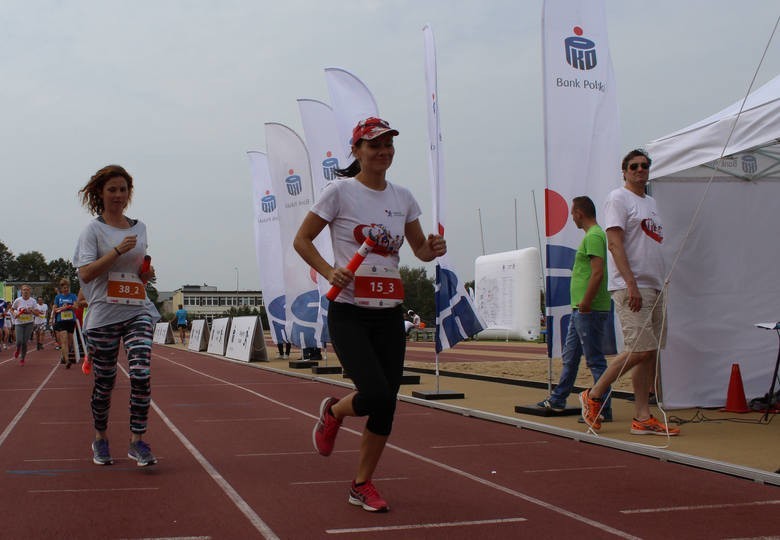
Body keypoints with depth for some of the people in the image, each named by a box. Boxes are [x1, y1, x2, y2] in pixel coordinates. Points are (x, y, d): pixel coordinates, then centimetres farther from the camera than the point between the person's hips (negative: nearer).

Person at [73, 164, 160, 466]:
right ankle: (100, 438, 28)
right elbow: (85, 273, -13)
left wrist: (147, 274, 5)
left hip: (138, 312, 3)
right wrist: (118, 250, -19)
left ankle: (137, 441, -7)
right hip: (104, 315, -3)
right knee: (104, 381, 7)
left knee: (141, 375, -14)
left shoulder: (139, 228, 13)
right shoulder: (94, 229, -2)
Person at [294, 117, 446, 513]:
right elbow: (302, 240, -1)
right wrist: (329, 272, -17)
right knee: (376, 394, -20)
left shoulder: (402, 197, 9)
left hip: (389, 315, 5)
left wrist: (433, 249, -6)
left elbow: (420, 248, 18)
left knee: (386, 403, 4)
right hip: (348, 313, -5)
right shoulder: (340, 191, -5)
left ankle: (362, 485, 23)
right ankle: (332, 412, 17)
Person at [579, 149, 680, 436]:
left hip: (655, 287, 9)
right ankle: (593, 395, 0)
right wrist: (631, 284, -22)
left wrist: (661, 285, 17)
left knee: (650, 352, 5)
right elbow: (614, 243, -14)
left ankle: (642, 417, 8)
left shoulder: (651, 202, 22)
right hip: (631, 287, -9)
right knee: (640, 350, -14)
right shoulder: (618, 198, -4)